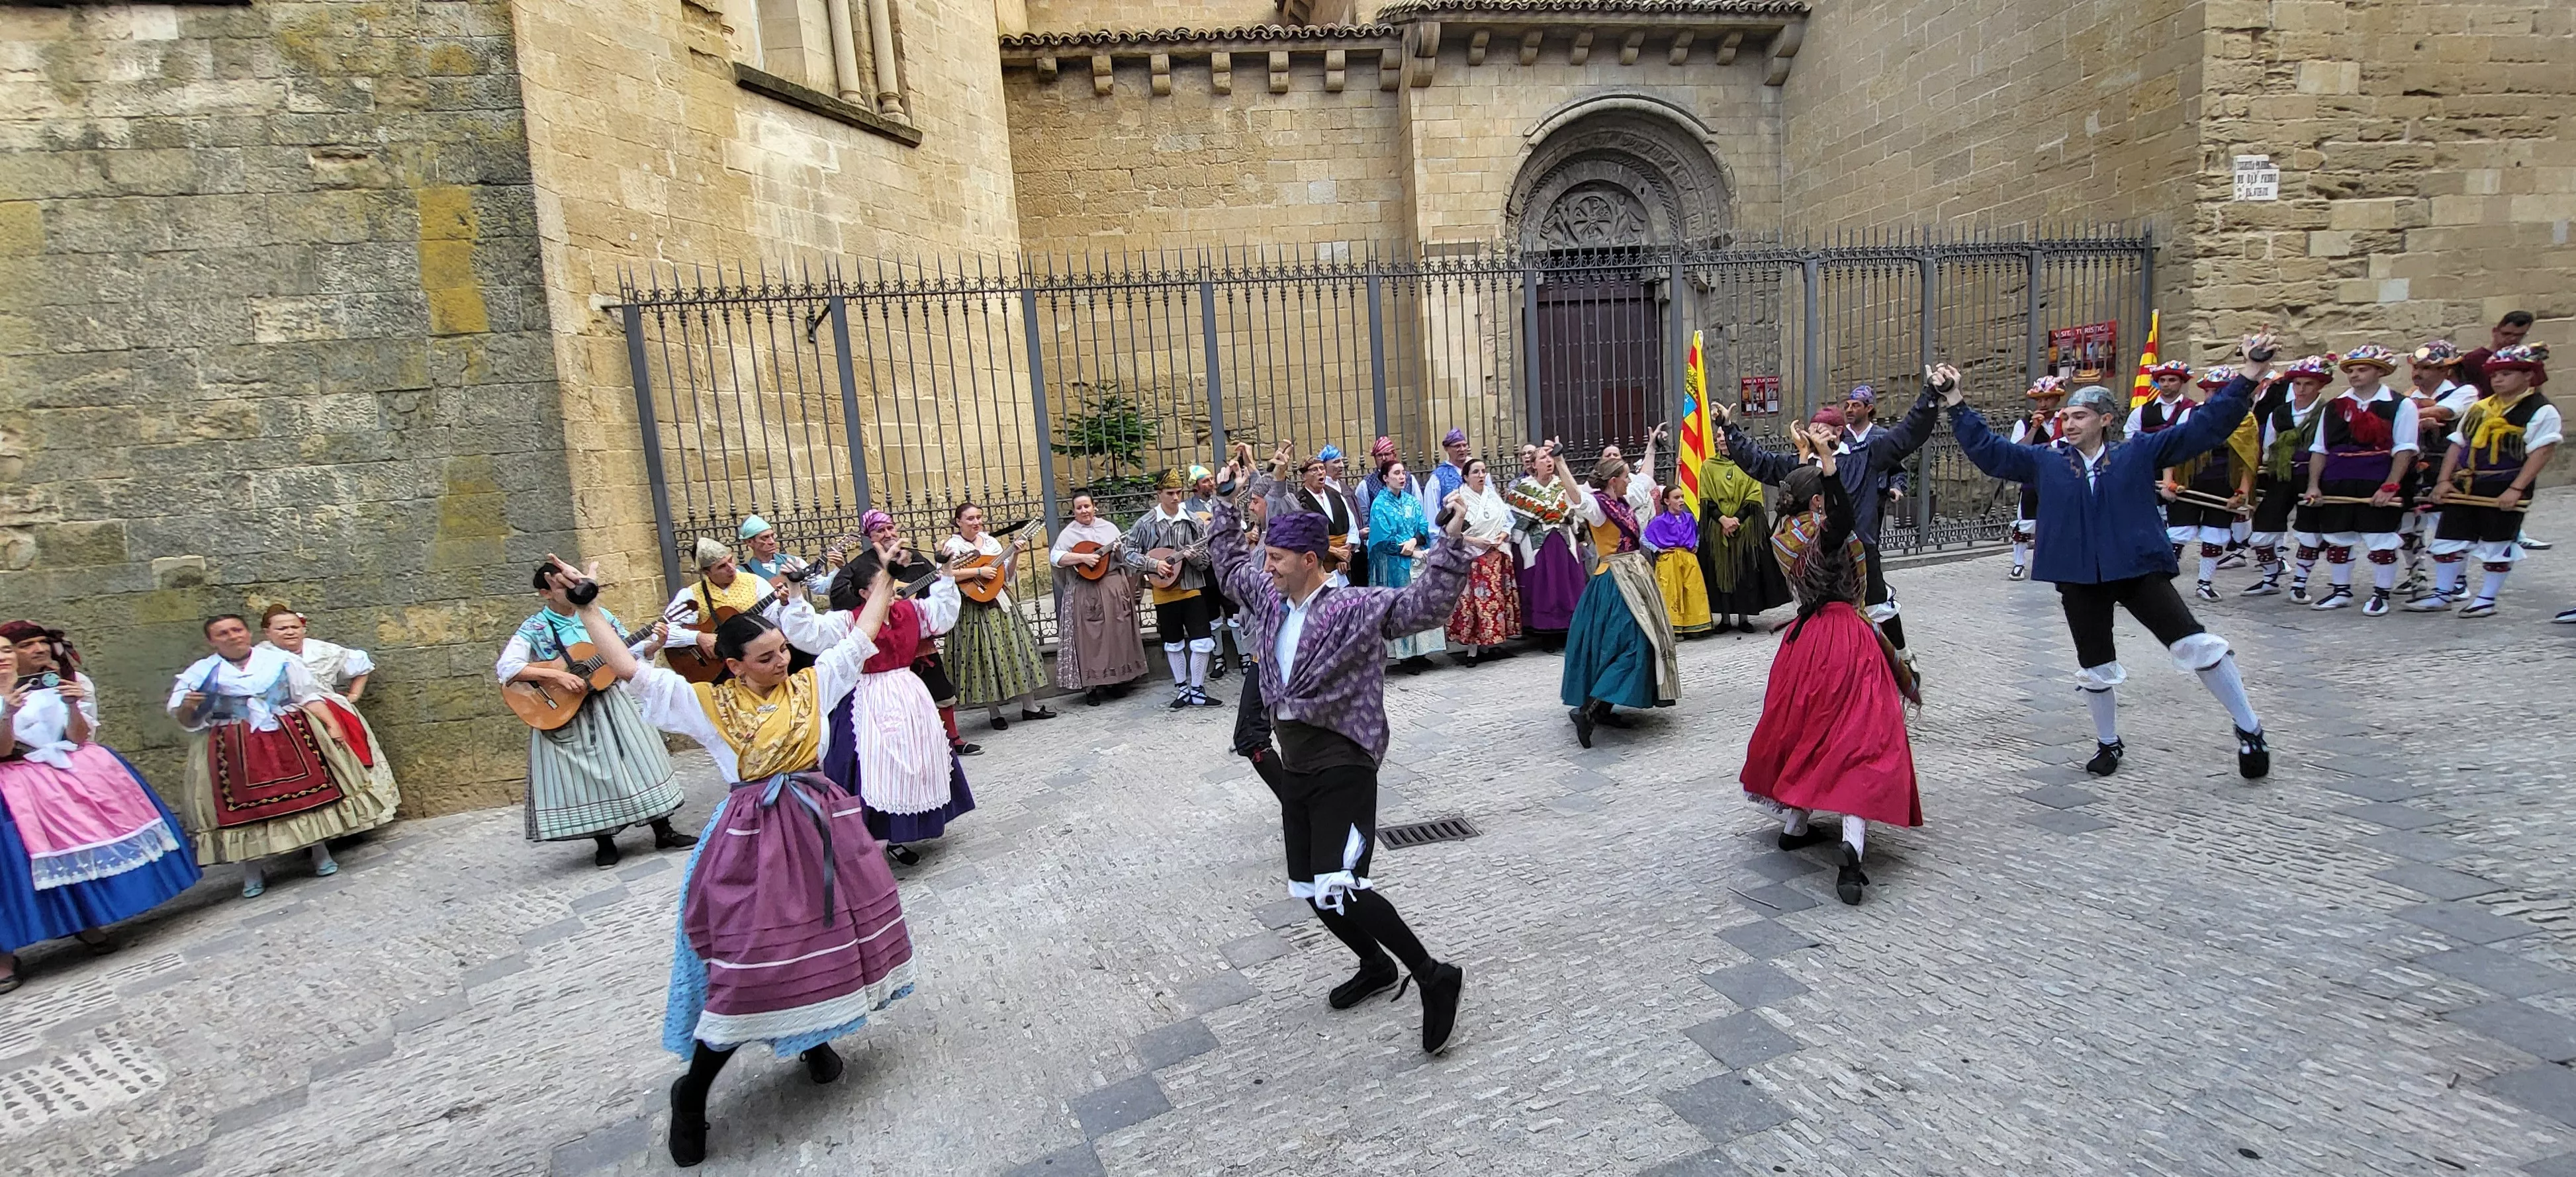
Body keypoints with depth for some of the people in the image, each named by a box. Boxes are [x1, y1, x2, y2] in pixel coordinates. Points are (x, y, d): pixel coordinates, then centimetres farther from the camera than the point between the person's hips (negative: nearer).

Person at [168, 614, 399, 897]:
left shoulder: (281, 662, 4)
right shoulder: (200, 673, 3)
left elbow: (310, 697, 5)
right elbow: (185, 720, 4)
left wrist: (331, 726, -6)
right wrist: (187, 707, -20)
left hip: (291, 740, 0)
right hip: (232, 751, 0)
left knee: (308, 794, 2)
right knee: (245, 807, 3)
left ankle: (321, 853, 16)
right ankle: (251, 872, 16)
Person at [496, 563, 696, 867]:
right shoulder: (534, 629, -7)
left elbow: (630, 651, 7)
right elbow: (505, 668, -18)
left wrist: (654, 643, -13)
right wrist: (556, 675, -25)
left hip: (612, 703, 3)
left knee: (638, 761, 4)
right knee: (587, 777, 2)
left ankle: (663, 833, 12)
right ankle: (605, 843, 17)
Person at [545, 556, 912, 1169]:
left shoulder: (811, 683, 5)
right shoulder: (707, 703, -3)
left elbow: (860, 639, 10)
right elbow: (630, 670, -8)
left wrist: (885, 579, 12)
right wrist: (588, 607, -11)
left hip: (820, 822, 4)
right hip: (756, 836, -4)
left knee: (824, 936, 12)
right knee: (749, 965, -4)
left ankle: (814, 1039, 38)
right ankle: (691, 1094, 16)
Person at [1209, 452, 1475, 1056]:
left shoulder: (1356, 608, -15)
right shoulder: (1270, 599, 7)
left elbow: (1423, 605, -27)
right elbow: (1232, 567, 26)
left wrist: (1450, 547, -38)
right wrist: (1224, 513, 32)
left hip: (1342, 769, -8)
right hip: (1295, 767, 8)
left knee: (1339, 890, -16)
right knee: (1310, 890, 14)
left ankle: (1435, 977, 2)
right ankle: (1377, 967, 38)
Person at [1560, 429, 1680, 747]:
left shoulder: (1625, 501, 12)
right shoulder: (1597, 505, -14)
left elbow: (1645, 478, 29)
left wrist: (1651, 445, 36)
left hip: (1636, 577, 10)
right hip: (1617, 581, -10)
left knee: (1637, 642, 12)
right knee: (1628, 644, -16)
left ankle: (1603, 708, 17)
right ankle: (1587, 709, -19)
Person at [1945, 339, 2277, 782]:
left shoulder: (2138, 454, 3)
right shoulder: (2046, 463, 6)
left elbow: (2203, 428, 1)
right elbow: (1988, 450, 5)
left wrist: (2246, 377, -7)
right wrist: (1956, 403, -1)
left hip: (2139, 570, -2)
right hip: (2079, 581, 2)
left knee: (2194, 643, -10)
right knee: (2095, 668, 11)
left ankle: (2249, 730, 9)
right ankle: (2108, 744, 31)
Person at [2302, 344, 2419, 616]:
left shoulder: (2400, 405, -1)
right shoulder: (2334, 407, 10)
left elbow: (2404, 450, -6)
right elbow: (2319, 449, 11)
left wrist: (2390, 487, -15)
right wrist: (2314, 485, 2)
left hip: (2379, 486, -4)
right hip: (2336, 485, 4)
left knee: (2380, 541, 3)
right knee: (2336, 539, 12)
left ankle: (2381, 595, 13)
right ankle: (2340, 591, 24)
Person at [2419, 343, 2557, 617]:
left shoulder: (2542, 411, -5)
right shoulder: (2479, 408, 13)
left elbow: (2543, 451, -11)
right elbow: (2457, 444, 13)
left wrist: (2516, 489, -19)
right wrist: (2444, 480, 2)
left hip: (2504, 488, -6)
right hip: (2464, 486, 6)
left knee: (2496, 544, 4)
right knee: (2449, 538, 7)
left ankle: (2486, 600, 14)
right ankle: (2442, 595, 16)